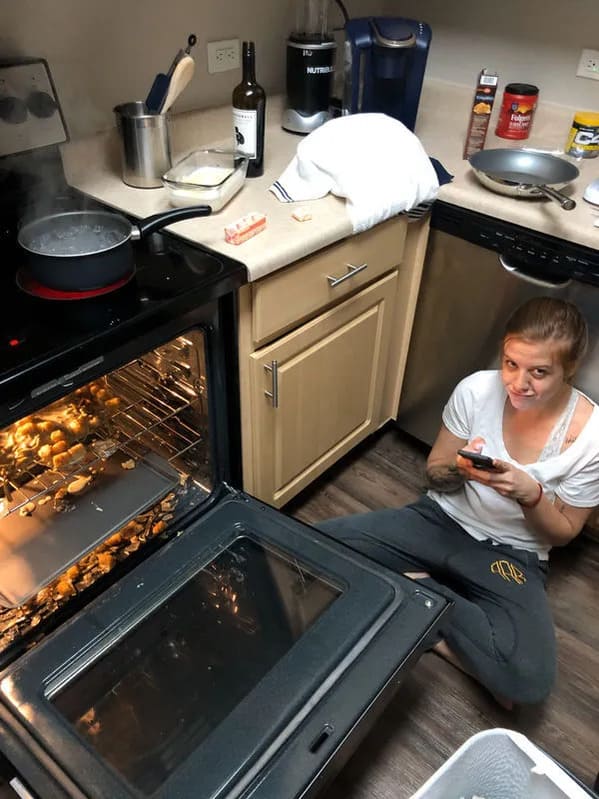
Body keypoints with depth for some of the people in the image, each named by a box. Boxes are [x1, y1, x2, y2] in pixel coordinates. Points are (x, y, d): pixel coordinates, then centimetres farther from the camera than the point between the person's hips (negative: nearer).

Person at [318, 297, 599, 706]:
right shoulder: (476, 389, -13)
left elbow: (563, 532, -4)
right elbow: (434, 474, 1)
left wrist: (531, 494, -25)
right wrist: (459, 468, -23)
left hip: (512, 555, -1)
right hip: (441, 520, 2)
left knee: (530, 680, -30)